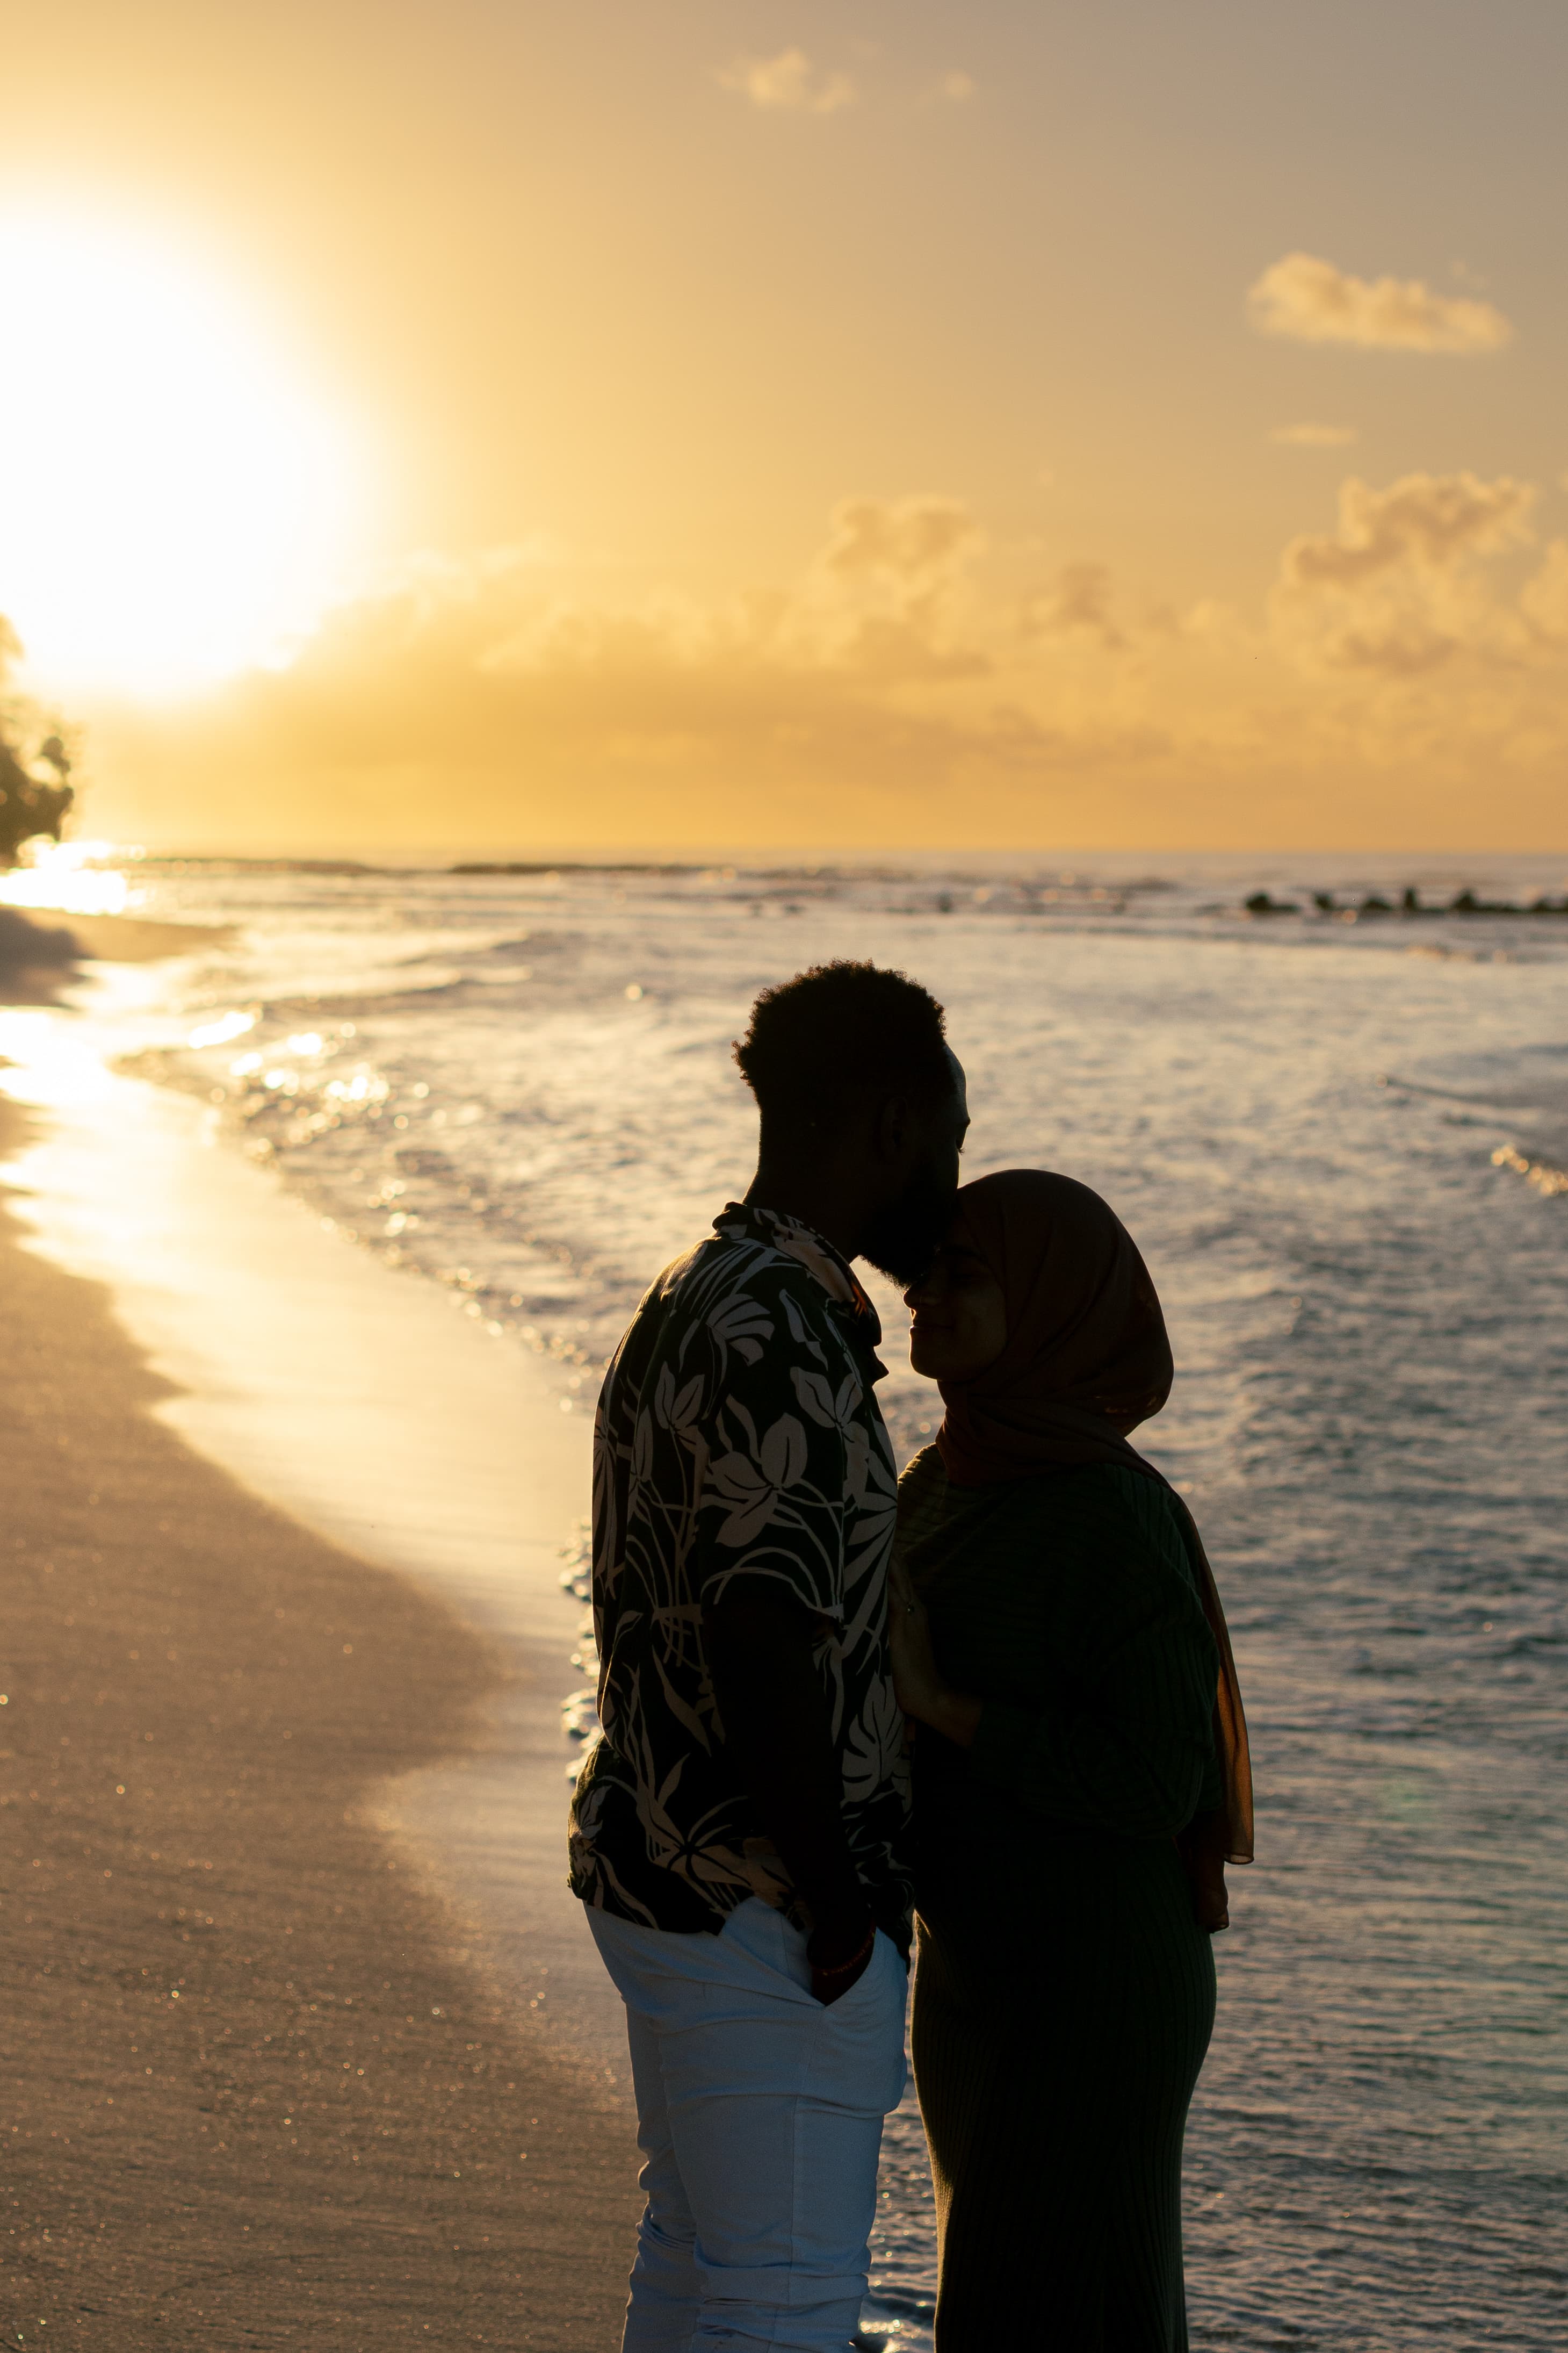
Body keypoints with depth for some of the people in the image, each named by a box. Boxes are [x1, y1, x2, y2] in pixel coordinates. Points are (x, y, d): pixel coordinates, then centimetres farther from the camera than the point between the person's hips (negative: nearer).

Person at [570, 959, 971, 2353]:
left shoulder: (692, 1298, 10)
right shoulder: (784, 1337, -23)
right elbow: (762, 1648, -28)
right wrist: (835, 1897, -18)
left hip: (660, 1862, 10)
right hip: (757, 1911, -10)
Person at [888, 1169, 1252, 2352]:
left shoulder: (1118, 1516, -21)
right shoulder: (948, 1481, 5)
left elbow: (1159, 1780, -22)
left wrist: (935, 1701, -23)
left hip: (1090, 1996, -9)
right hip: (976, 1967, 9)